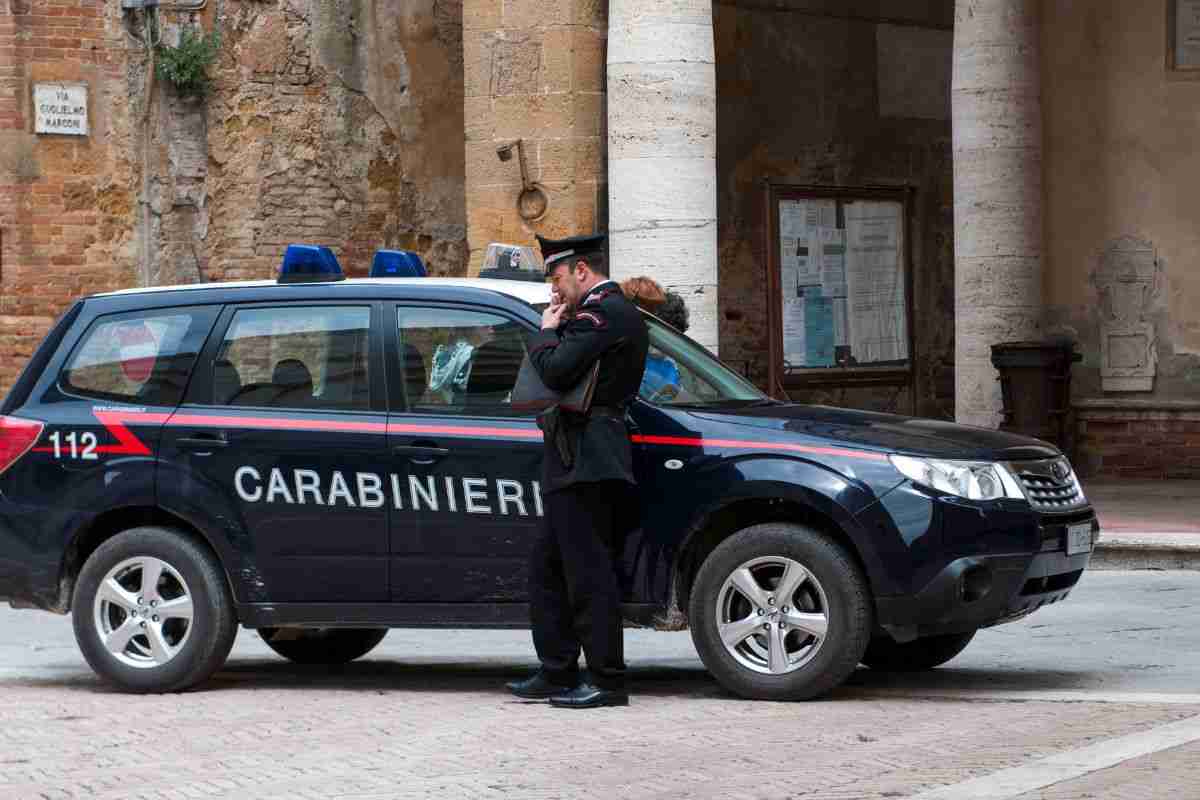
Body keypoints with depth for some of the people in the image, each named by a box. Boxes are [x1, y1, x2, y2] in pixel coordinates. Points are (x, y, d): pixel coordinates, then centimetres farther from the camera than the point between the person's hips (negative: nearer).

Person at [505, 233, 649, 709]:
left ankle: (607, 681, -6)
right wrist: (557, 330, 9)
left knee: (589, 575, -8)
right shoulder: (611, 311, 21)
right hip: (575, 466, 11)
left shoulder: (604, 312, -13)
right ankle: (557, 674, 18)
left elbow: (556, 371, -22)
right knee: (548, 571, 14)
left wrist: (546, 332, -5)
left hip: (586, 466, -11)